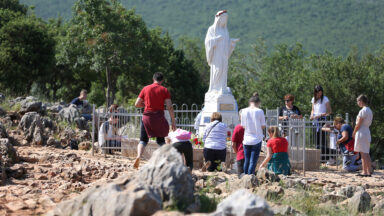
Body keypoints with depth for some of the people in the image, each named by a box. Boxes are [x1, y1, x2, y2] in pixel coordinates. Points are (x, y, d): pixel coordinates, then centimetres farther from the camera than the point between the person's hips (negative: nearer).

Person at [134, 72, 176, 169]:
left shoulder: (145, 89, 6)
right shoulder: (164, 90, 1)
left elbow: (137, 104, 7)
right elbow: (170, 107, -5)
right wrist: (173, 121, -1)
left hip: (147, 116, 1)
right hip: (159, 118, -1)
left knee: (143, 140, 7)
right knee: (160, 140, 15)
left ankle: (138, 156, -20)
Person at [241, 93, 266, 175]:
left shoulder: (244, 111, -1)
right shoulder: (260, 111, -8)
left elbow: (243, 126, 5)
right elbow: (263, 126, -4)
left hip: (246, 140, 3)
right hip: (256, 140, -3)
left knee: (246, 161, 12)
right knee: (253, 162, -2)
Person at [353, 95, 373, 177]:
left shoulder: (363, 111, -14)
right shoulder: (370, 111, 14)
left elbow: (358, 124, -15)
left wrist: (354, 133, -2)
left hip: (361, 132, -9)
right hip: (367, 132, 9)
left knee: (363, 153, -7)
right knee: (367, 154, 11)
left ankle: (364, 172, -8)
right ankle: (369, 171, 11)